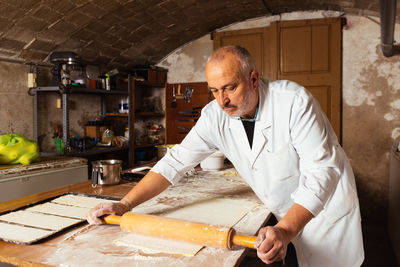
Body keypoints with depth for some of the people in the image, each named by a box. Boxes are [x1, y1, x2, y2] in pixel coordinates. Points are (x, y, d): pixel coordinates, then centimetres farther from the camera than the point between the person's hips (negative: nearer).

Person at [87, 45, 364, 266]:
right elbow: (176, 162, -15)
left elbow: (320, 172, -30)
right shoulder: (215, 116, -15)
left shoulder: (294, 101, -28)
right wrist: (124, 205, -23)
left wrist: (285, 231, -43)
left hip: (327, 207, -3)